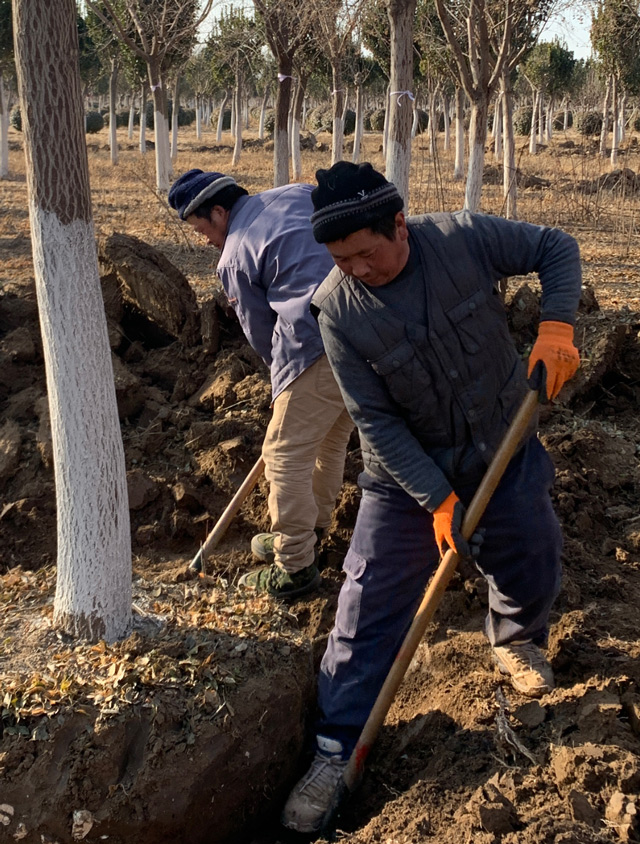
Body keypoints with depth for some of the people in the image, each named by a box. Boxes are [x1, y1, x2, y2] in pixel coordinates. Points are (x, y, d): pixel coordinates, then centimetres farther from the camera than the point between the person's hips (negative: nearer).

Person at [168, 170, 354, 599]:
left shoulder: (234, 257, 3)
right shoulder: (302, 194, 18)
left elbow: (261, 331, 7)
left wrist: (287, 372, 23)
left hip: (317, 346, -8)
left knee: (286, 454, 5)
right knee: (331, 441, 22)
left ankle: (294, 566, 12)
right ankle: (308, 536, 39)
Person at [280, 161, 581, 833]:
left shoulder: (465, 238, -19)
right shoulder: (339, 311, -21)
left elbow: (556, 249, -6)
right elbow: (376, 422, -19)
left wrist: (555, 327, -23)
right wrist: (440, 502, -22)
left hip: (505, 453, 2)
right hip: (407, 474, -2)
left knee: (532, 564, 17)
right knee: (371, 605, -3)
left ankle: (516, 639, 52)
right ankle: (334, 746, 9)